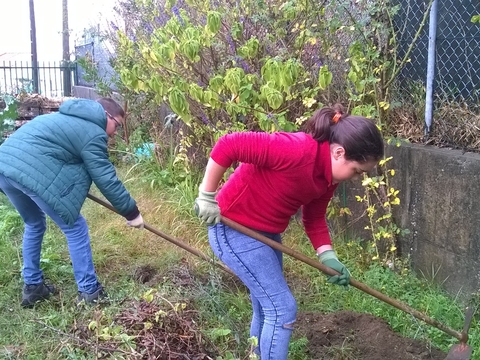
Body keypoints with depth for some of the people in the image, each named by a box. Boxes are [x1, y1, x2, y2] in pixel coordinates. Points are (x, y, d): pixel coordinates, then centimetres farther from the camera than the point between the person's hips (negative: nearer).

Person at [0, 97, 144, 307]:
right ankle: (89, 292, 11)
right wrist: (131, 212, 7)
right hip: (34, 172, -10)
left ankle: (32, 287, 33)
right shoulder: (93, 132, 1)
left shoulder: (69, 117, 31)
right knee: (75, 229, 4)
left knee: (34, 225, 28)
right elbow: (106, 179, -1)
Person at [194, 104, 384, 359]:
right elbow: (228, 145, -30)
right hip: (234, 229, -9)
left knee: (267, 308, 21)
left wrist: (328, 257, -5)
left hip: (266, 232, 9)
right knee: (282, 309, -6)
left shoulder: (330, 175, -2)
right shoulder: (297, 151, -31)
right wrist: (207, 197, -23)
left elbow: (314, 219, 8)